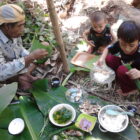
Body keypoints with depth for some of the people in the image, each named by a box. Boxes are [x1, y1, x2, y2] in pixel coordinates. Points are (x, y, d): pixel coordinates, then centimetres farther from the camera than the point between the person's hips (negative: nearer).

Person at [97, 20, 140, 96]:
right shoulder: (120, 44, -20)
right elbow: (108, 49, -2)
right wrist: (102, 58, -22)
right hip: (125, 66, 5)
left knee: (122, 70, -32)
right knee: (109, 59, -12)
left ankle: (131, 89, -4)